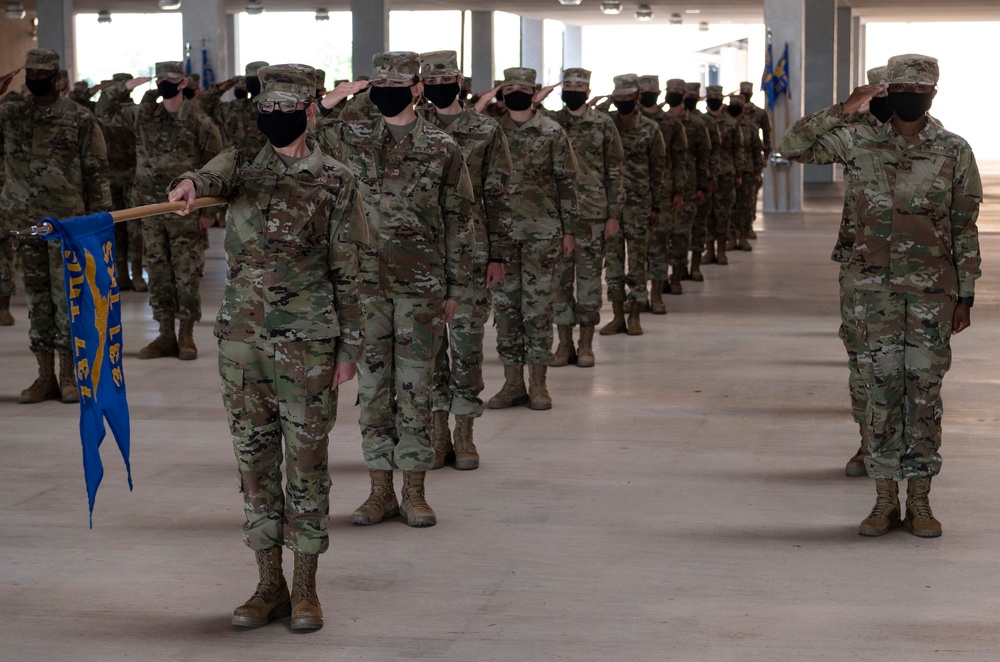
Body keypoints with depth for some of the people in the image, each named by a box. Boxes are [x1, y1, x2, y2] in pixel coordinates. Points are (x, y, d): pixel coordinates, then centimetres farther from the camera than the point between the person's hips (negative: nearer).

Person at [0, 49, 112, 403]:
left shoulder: (80, 118, -1)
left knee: (67, 297, 0)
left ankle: (69, 376, 8)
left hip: (66, 222, -3)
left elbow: (96, 172, 0)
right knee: (37, 298, 7)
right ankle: (45, 377, 13)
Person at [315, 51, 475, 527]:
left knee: (415, 388, 2)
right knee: (372, 386, 6)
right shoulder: (351, 140, 5)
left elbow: (459, 221, 5)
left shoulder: (442, 149, 1)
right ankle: (380, 491, 14)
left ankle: (414, 493, 10)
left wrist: (456, 288, 3)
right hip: (366, 285, 2)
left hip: (421, 288, -2)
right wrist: (329, 103, -5)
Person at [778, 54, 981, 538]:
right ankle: (885, 501, 10)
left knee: (924, 388, 2)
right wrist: (842, 111, -9)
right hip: (876, 285, 1)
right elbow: (792, 147, 0)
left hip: (933, 288, -1)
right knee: (881, 386, 2)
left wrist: (965, 297, 0)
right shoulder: (862, 143, 3)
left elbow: (965, 230, 3)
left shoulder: (955, 152, 1)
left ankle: (919, 502, 10)